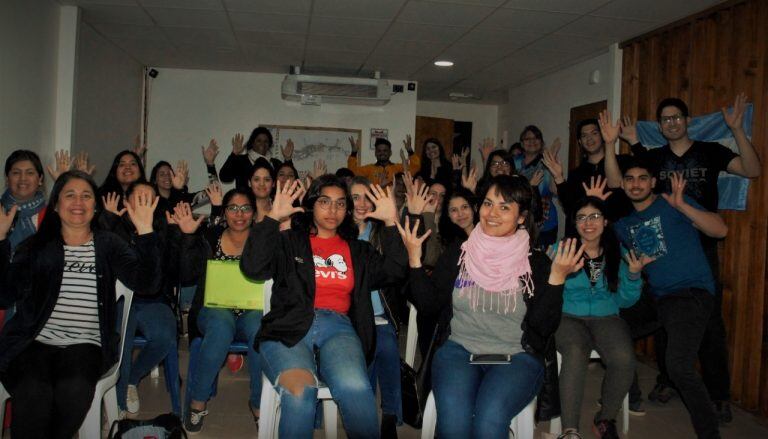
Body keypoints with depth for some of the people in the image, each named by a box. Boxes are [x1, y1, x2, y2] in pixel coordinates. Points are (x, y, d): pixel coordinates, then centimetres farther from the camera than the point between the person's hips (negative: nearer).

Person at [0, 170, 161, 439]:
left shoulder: (109, 245, 12)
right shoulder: (36, 246, 14)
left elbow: (145, 283, -5)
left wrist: (145, 233, -15)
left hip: (85, 344, 0)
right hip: (35, 341, 0)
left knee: (73, 391, -31)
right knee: (33, 395, -31)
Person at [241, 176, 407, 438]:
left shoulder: (357, 250, 25)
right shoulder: (289, 241, 17)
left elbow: (393, 273, 11)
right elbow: (252, 268, 1)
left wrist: (390, 223, 7)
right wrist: (273, 218, -3)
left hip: (338, 329, 2)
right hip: (289, 328, -1)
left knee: (355, 388, -34)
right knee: (299, 389, -36)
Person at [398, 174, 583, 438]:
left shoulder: (536, 263, 3)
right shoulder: (458, 253, 8)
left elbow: (543, 327, -4)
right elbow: (429, 306, 4)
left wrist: (557, 278, -14)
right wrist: (415, 260, -4)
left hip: (516, 357, -1)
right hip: (458, 349, 1)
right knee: (453, 417, -28)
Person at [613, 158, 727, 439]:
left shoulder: (671, 204, -3)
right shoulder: (624, 223, 16)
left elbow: (721, 230, -12)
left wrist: (682, 206, -26)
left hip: (692, 292, -8)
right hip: (656, 297, 8)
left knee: (678, 367, -26)